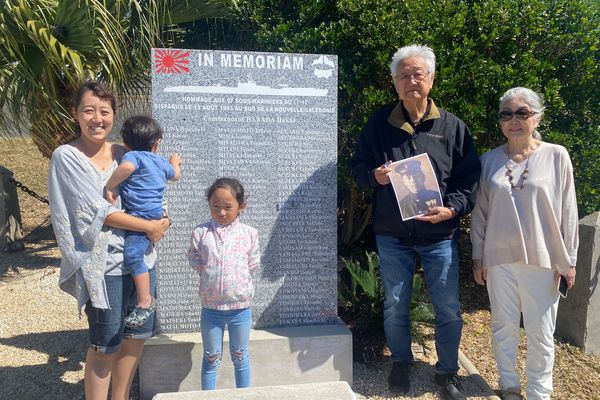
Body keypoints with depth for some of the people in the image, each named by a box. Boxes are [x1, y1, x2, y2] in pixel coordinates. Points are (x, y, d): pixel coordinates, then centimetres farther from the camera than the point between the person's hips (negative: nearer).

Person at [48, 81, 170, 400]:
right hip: (104, 262, -6)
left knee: (139, 333, 14)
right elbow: (96, 210, -15)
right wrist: (149, 227, -14)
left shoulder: (123, 154, 8)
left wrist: (159, 220, -2)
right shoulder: (66, 156, -8)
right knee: (106, 344, 4)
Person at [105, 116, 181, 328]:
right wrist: (175, 163, 62)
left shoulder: (133, 156, -5)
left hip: (141, 216, -9)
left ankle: (145, 302, -15)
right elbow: (175, 174, 39)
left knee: (132, 255, -15)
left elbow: (126, 167, -31)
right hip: (156, 213, 9)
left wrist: (110, 186, -17)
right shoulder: (161, 162, 17)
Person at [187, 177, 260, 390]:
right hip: (210, 306, 0)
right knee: (211, 358, 13)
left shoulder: (249, 234, -6)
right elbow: (195, 261, 1)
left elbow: (253, 264, 1)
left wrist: (235, 277, 0)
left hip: (240, 306, 0)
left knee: (240, 356, 17)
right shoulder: (201, 232, -5)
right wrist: (211, 274, -3)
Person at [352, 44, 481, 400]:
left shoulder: (452, 126, 0)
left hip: (440, 236, 0)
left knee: (449, 309, 7)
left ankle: (448, 370, 30)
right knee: (395, 306, 13)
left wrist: (452, 209, -16)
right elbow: (358, 167, 8)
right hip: (392, 235, 1)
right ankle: (401, 363, 36)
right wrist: (375, 176, -14)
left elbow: (470, 178, 0)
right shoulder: (379, 124, 2)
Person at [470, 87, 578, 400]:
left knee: (540, 332, 8)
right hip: (499, 258, 2)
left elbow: (567, 212, -1)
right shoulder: (489, 160, 1)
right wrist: (478, 256, 4)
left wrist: (569, 259, -1)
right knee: (504, 327, 12)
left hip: (542, 258, -1)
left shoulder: (556, 156, -3)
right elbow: (480, 212, 5)